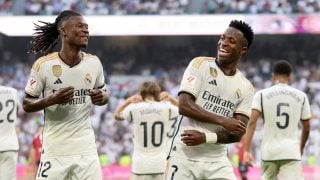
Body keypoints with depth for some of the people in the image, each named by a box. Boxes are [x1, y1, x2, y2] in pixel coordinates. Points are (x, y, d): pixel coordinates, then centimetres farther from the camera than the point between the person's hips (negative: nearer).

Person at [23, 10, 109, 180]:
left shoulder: (93, 63, 1)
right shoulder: (43, 65, -9)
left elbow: (104, 91, 18)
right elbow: (27, 104, -3)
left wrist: (102, 97, -6)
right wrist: (53, 100, -21)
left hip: (85, 148, 3)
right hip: (54, 149, -3)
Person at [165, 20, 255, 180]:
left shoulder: (246, 88, 6)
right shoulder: (200, 65, -2)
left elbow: (237, 133, -2)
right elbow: (184, 106, -13)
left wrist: (205, 137, -18)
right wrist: (222, 121, -19)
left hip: (217, 161, 3)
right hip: (184, 156, -3)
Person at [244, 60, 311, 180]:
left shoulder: (262, 95, 2)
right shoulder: (301, 96, 6)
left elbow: (252, 122, -9)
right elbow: (306, 128, 13)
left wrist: (246, 151, -13)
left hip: (269, 152, 1)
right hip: (292, 152, -1)